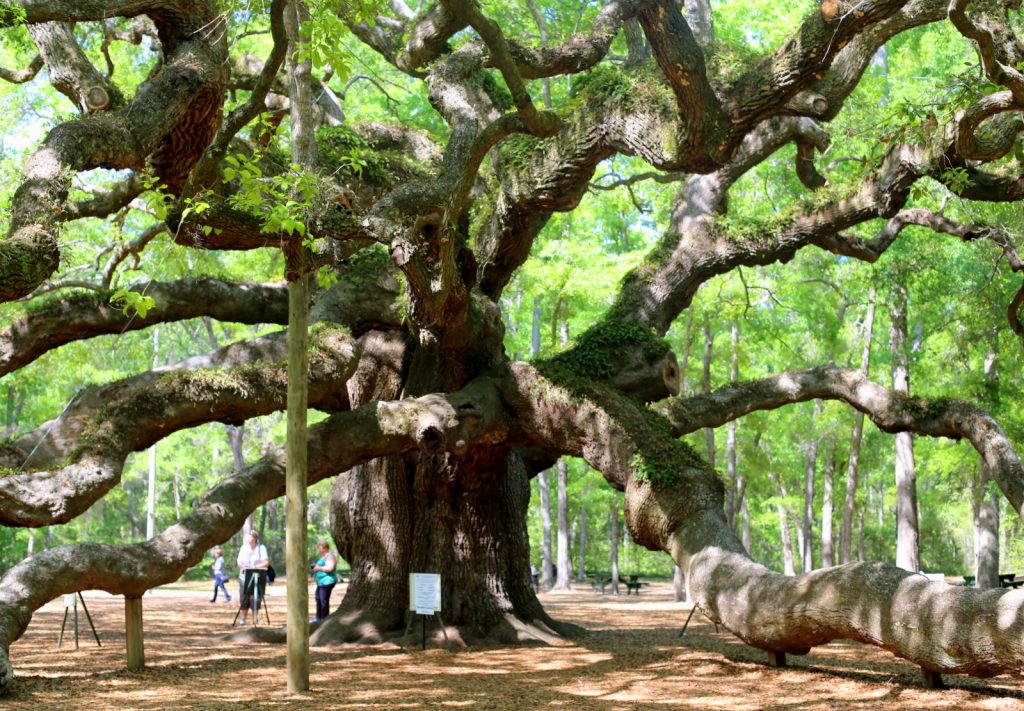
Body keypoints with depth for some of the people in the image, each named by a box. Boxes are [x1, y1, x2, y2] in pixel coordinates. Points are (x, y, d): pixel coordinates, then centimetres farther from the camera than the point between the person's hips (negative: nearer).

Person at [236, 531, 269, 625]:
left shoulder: (261, 548, 1)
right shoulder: (243, 548, 11)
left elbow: (266, 563, -7)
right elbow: (239, 562, 10)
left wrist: (255, 567, -19)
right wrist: (242, 566, -12)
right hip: (245, 575, 2)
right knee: (244, 597, -2)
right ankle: (243, 618, 4)